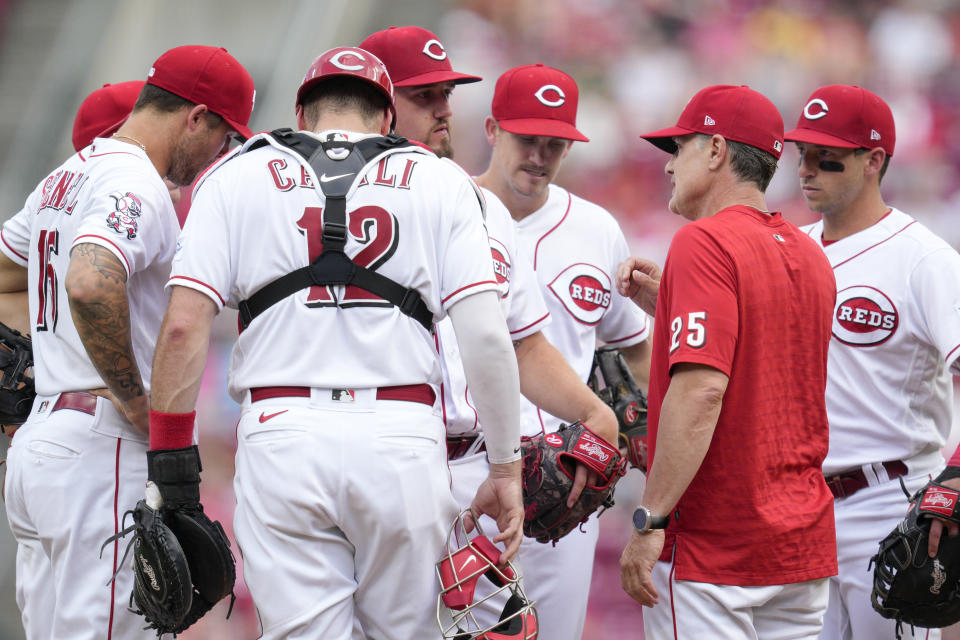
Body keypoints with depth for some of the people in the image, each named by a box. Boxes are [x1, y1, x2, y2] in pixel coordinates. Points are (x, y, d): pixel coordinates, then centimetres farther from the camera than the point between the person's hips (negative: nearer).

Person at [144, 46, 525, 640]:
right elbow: (485, 335, 1)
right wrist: (506, 469, 6)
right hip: (402, 438, 0)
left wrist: (169, 458, 4)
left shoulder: (237, 178, 11)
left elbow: (184, 326, 0)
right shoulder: (440, 182, 11)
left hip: (282, 435, 0)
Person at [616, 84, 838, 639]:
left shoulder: (705, 241, -12)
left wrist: (650, 521, -21)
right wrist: (664, 301, 18)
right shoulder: (809, 255, 14)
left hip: (712, 547, -8)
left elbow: (702, 388, -22)